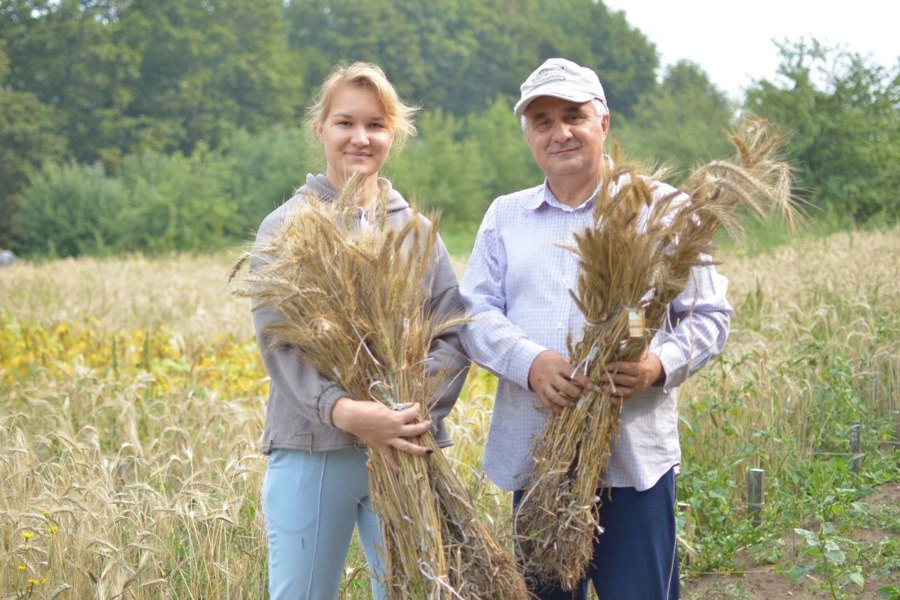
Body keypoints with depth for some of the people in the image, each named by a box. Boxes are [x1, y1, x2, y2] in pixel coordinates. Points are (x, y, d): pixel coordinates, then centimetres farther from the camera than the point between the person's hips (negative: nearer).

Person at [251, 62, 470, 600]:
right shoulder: (286, 228, 1)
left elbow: (456, 334, 1)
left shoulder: (417, 230, 10)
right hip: (312, 451, -2)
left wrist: (419, 403, -18)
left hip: (407, 449, 2)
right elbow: (279, 341, -10)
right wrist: (342, 410, -27)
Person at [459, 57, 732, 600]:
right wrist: (532, 363, -16)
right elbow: (476, 314, 4)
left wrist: (661, 364, -17)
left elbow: (709, 314, 3)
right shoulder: (505, 216, 13)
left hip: (634, 454, -3)